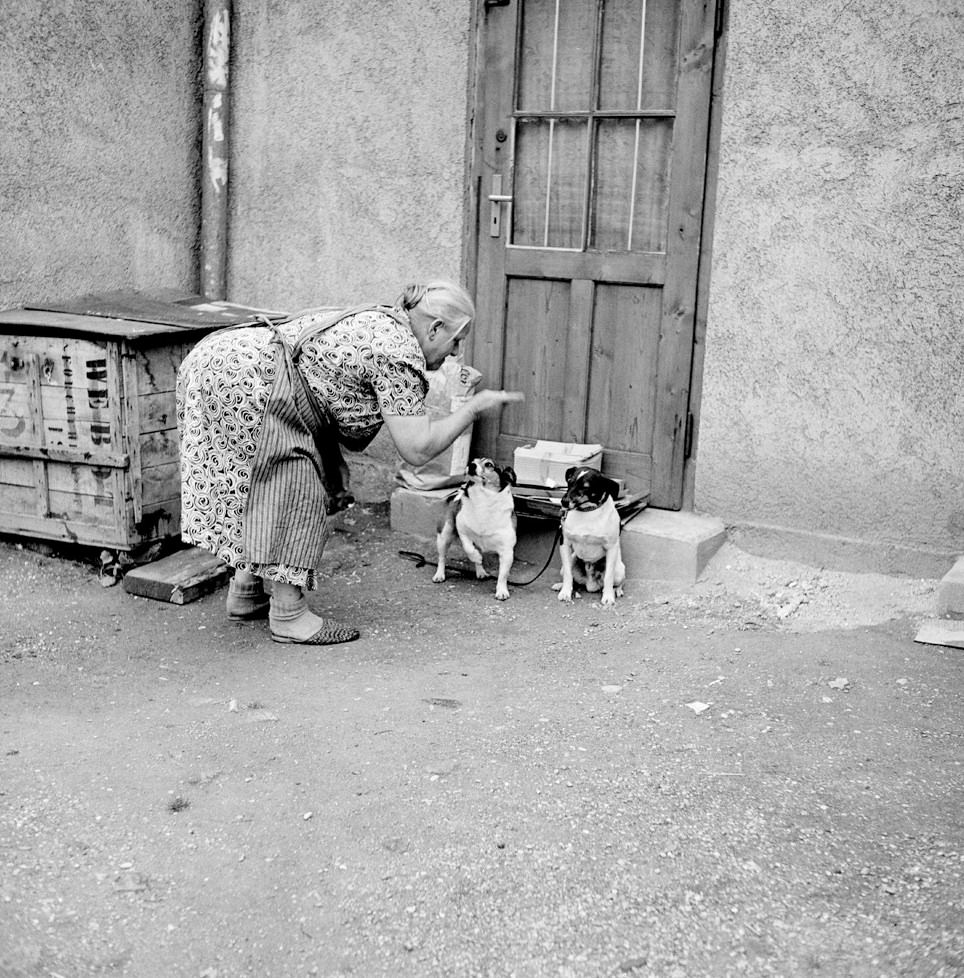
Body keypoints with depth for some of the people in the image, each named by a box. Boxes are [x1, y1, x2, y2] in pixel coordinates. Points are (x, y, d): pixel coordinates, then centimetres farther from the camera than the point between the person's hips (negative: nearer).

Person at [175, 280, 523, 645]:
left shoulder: (376, 323, 19)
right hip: (242, 380, -10)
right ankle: (288, 615, 0)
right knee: (298, 494, -4)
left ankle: (245, 593, 27)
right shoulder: (399, 354, -9)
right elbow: (417, 450, -12)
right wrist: (475, 407, -2)